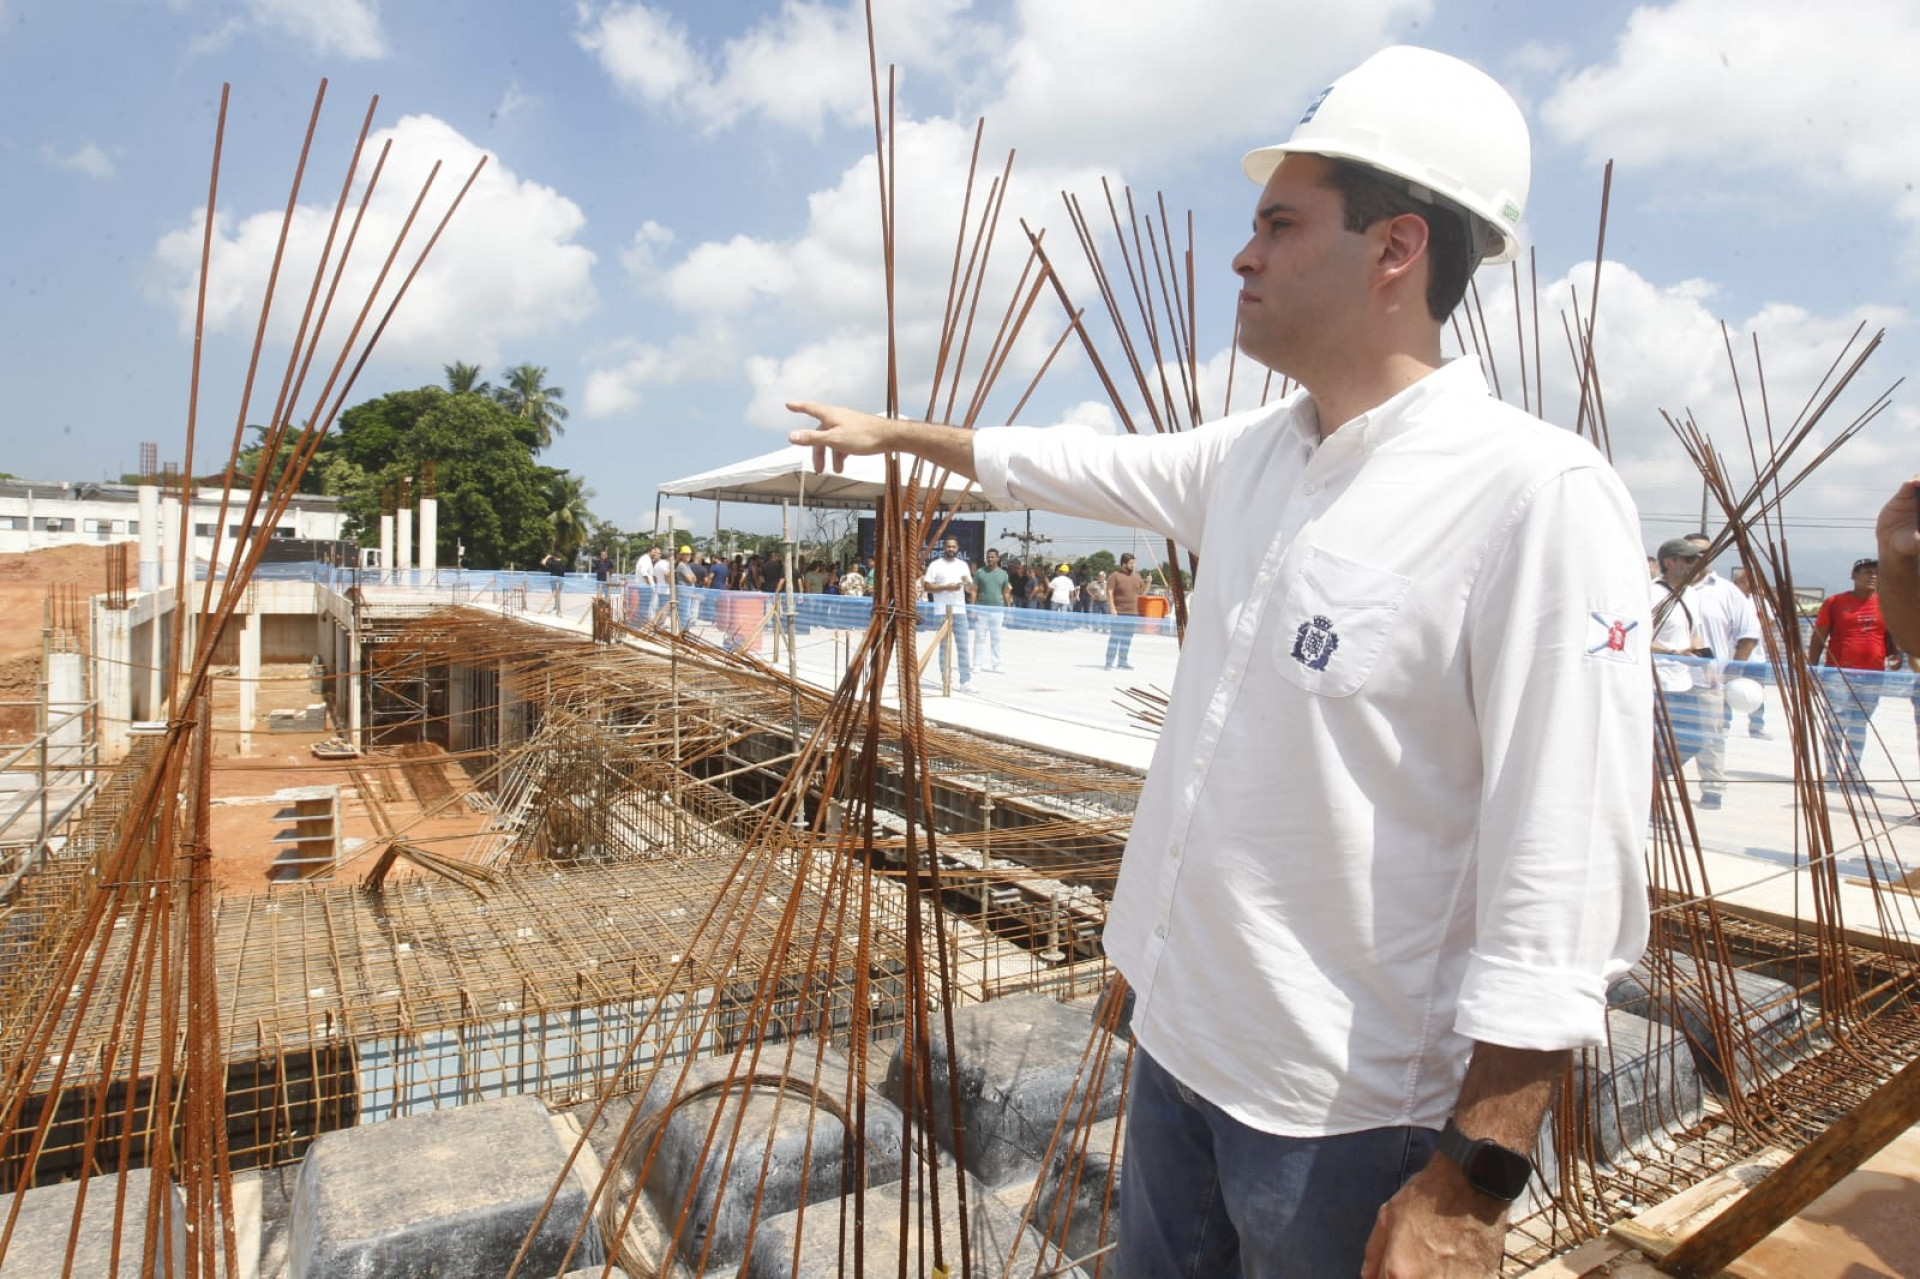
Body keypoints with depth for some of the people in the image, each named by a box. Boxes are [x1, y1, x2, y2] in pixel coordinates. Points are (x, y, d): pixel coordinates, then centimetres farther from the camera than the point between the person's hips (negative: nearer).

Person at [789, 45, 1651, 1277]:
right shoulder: (1252, 456, 1)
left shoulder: (1536, 496, -22)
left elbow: (1562, 895, -23)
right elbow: (1073, 463, 17)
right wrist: (897, 430, 27)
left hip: (1348, 1107, -7)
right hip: (1179, 1035, 7)